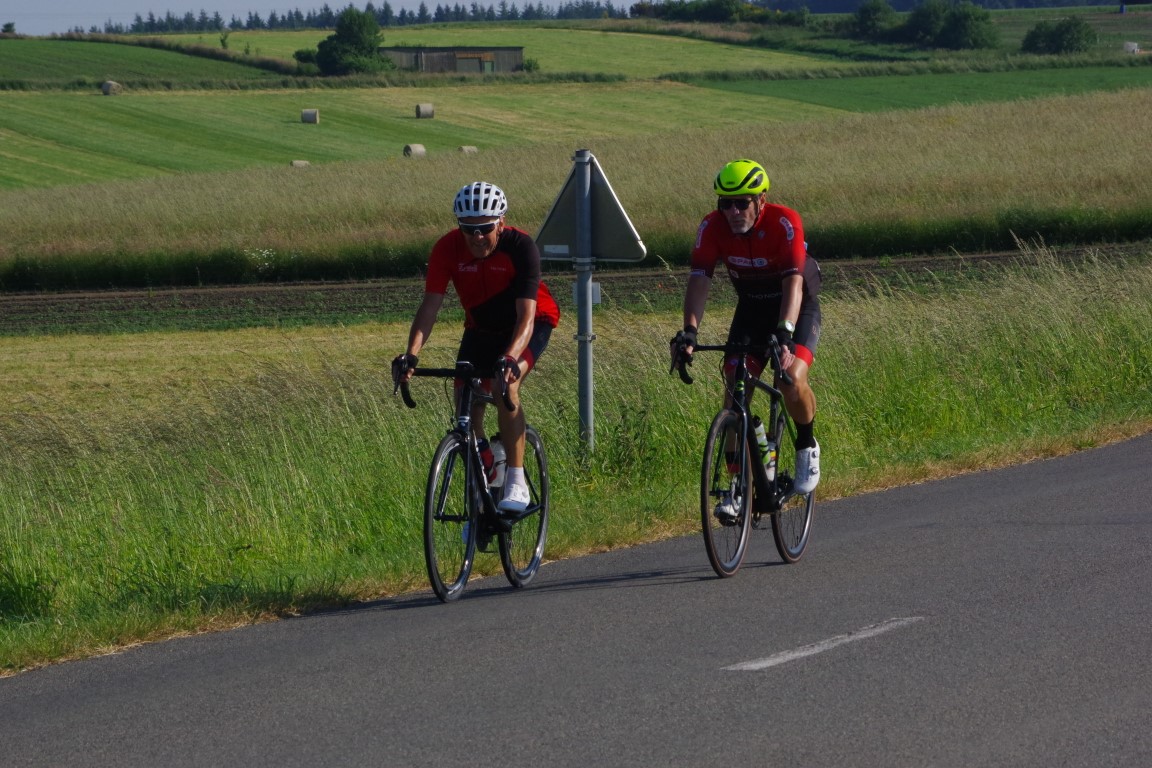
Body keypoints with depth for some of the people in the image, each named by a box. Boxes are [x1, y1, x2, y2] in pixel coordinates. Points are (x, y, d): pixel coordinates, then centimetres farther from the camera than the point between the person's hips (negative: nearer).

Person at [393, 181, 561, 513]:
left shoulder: (520, 246, -31)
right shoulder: (448, 248, -22)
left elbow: (526, 314, -37)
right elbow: (430, 304, -26)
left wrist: (512, 357, -54)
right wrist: (411, 354, -41)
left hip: (529, 324, -4)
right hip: (481, 327, 4)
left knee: (505, 386, -29)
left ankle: (516, 482, -22)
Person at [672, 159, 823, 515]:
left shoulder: (784, 223, -30)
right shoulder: (713, 227, -20)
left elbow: (793, 282, -39)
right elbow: (699, 279, -26)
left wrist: (784, 332, -54)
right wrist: (689, 331, -42)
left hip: (797, 308, -4)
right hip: (751, 308, 4)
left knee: (792, 383, -26)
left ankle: (806, 446, 5)